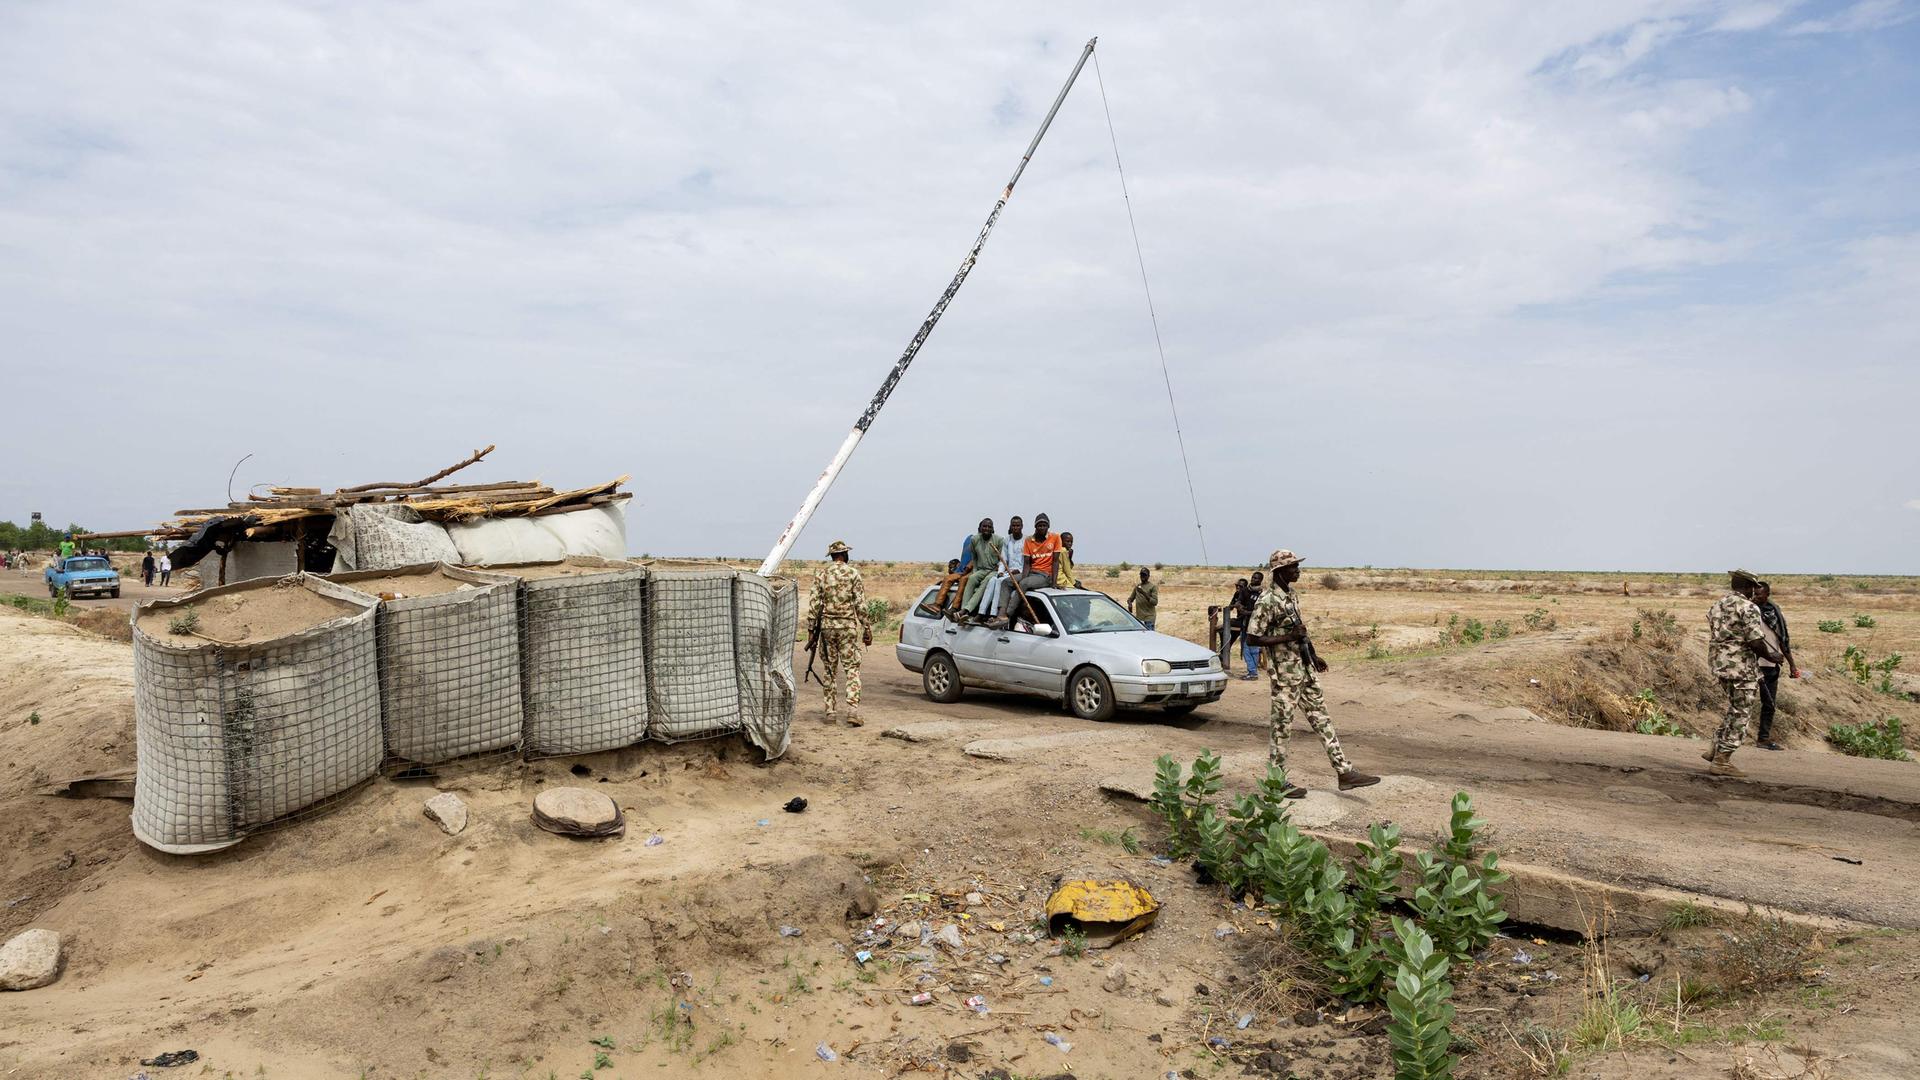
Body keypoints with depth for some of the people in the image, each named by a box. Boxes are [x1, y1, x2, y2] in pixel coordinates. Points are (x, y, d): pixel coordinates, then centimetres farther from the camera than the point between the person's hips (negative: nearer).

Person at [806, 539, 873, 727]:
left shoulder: (820, 574, 4)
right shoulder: (853, 573, -2)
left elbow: (813, 604, 1)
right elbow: (861, 604, -4)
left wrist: (811, 629, 5)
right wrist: (866, 629, 2)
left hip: (827, 626, 2)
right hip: (848, 627, -2)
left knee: (830, 669, 11)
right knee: (852, 668, 1)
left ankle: (830, 711, 13)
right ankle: (852, 710, -12)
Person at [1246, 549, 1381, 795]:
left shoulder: (1290, 595, 10)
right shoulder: (1266, 601, -17)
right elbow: (1253, 638, -18)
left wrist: (1313, 655, 18)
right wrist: (1288, 637, -24)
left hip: (1305, 670, 9)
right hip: (1284, 673, -9)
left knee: (1322, 719, 11)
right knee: (1281, 726, 1)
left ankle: (1345, 772, 16)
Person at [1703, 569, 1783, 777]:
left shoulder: (1716, 606, 12)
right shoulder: (1748, 608, -13)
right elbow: (1756, 641, -19)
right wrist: (1770, 656, -1)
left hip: (1719, 664, 8)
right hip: (1742, 666, -8)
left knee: (1736, 710, 23)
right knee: (1741, 714, 0)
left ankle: (1716, 749, 20)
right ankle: (1721, 761, -1)